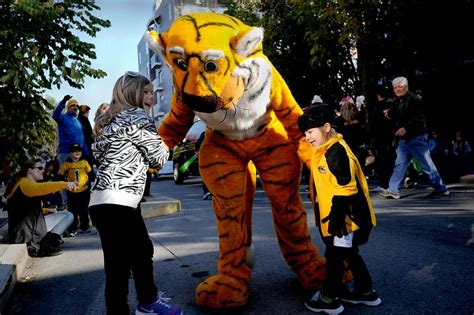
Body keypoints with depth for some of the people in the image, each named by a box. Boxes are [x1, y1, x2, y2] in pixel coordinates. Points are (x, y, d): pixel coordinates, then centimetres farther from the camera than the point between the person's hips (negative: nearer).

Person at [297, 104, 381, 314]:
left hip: (346, 216, -10)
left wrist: (336, 217, -23)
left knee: (334, 255, 2)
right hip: (339, 216, 10)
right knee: (349, 254, 20)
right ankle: (365, 292, 35)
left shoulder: (335, 152, -21)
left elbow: (345, 189, -25)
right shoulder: (327, 150, 12)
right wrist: (333, 217, 24)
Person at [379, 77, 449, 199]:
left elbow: (419, 118, -19)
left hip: (417, 138, -8)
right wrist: (389, 114, 6)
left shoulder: (415, 99, -9)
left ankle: (441, 189, 13)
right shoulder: (398, 102, 15)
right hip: (403, 139, 8)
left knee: (427, 164, 0)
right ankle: (393, 190, 7)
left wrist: (406, 128, -26)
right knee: (399, 165, 5)